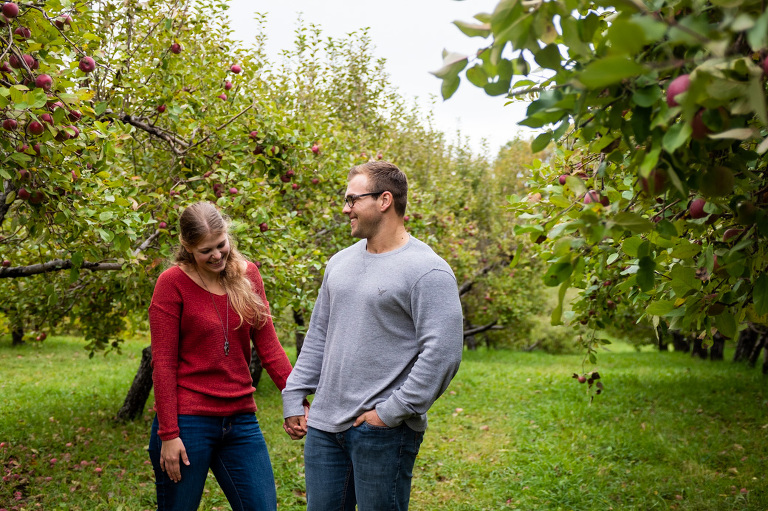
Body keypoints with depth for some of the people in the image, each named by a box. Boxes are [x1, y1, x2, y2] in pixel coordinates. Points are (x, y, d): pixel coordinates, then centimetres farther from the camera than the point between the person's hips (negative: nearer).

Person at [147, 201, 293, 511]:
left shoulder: (247, 275, 6)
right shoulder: (172, 284, -7)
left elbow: (268, 348, 5)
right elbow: (163, 364, -8)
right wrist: (168, 434, -12)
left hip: (240, 420, 4)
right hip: (188, 422, -4)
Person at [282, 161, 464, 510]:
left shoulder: (427, 271, -12)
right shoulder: (340, 262, 13)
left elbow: (442, 354, -18)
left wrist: (391, 412, -18)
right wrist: (293, 396, 13)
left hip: (383, 433, -7)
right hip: (323, 425, 7)